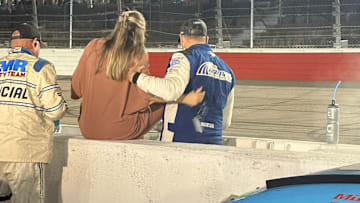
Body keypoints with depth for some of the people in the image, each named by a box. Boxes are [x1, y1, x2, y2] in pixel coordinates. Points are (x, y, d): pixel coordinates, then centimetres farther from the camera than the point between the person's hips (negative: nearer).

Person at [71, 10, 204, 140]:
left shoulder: (93, 47, 0)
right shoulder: (139, 56, -9)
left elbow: (76, 87, 4)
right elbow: (144, 98, -10)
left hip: (88, 130, 3)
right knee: (164, 105, 15)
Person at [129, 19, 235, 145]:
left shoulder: (184, 58, -4)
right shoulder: (227, 71, 17)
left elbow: (170, 90, -23)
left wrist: (137, 77, -12)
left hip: (180, 139, -6)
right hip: (214, 142, 6)